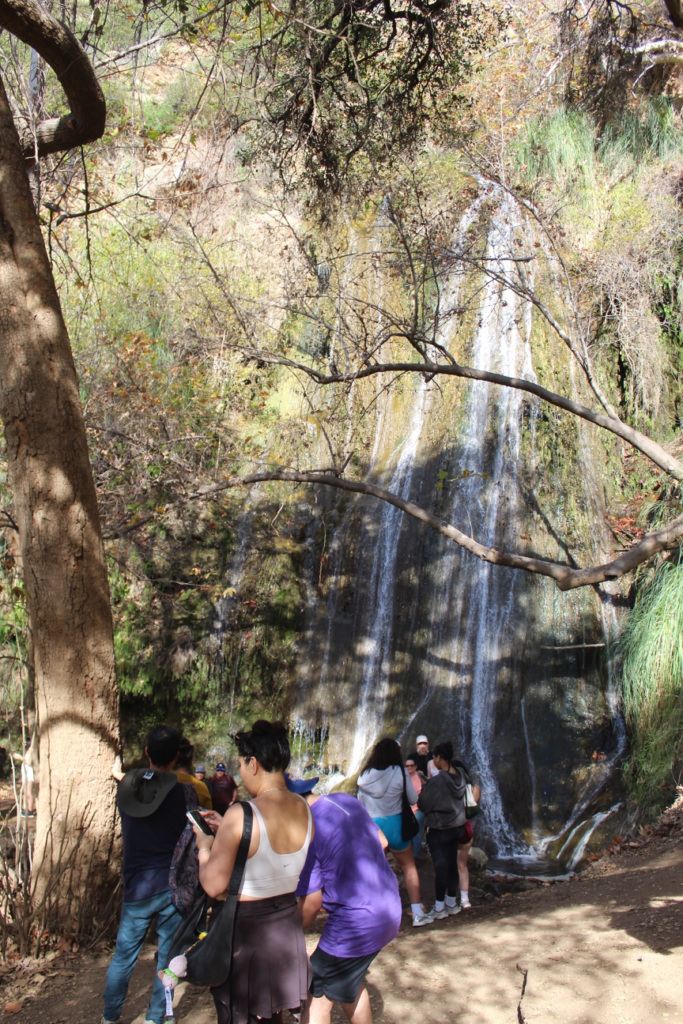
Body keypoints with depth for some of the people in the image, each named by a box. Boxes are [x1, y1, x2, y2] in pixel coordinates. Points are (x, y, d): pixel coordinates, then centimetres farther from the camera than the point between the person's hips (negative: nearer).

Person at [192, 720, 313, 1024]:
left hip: (245, 930, -6)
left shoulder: (240, 814, -24)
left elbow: (213, 886, -21)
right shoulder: (304, 809, -4)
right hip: (288, 927, 6)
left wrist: (205, 847, -3)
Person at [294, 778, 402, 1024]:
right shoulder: (345, 800, 2)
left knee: (319, 998, 3)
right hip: (390, 911, 9)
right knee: (349, 981, 27)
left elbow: (311, 904, -15)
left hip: (357, 923, -9)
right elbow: (381, 841, 15)